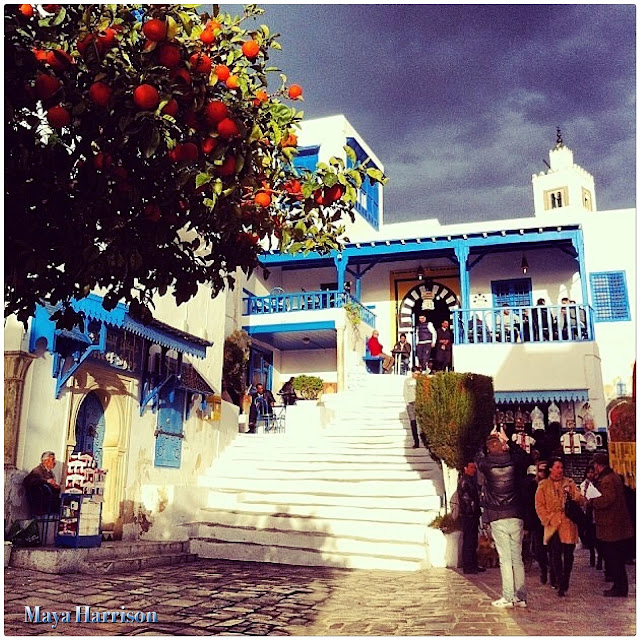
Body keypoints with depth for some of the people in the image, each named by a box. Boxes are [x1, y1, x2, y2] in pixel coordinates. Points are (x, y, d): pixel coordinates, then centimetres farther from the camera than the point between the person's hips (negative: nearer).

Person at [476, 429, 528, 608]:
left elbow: (478, 458, 17)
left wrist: (490, 439, 23)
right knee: (518, 558, 11)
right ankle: (521, 597, 16)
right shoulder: (514, 463, -2)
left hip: (497, 519, -3)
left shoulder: (486, 465, -7)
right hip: (516, 517, 3)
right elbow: (523, 454, 22)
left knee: (505, 559, 0)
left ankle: (508, 598, 1)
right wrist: (508, 441, 29)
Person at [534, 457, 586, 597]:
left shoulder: (569, 483, 10)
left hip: (569, 524, 1)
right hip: (553, 525, -1)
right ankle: (561, 585, 4)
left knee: (568, 554, 3)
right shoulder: (543, 486, 6)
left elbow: (581, 501, 4)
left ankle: (565, 582, 19)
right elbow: (539, 505, 4)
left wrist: (574, 498, -17)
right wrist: (548, 519, -6)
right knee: (556, 555, -4)